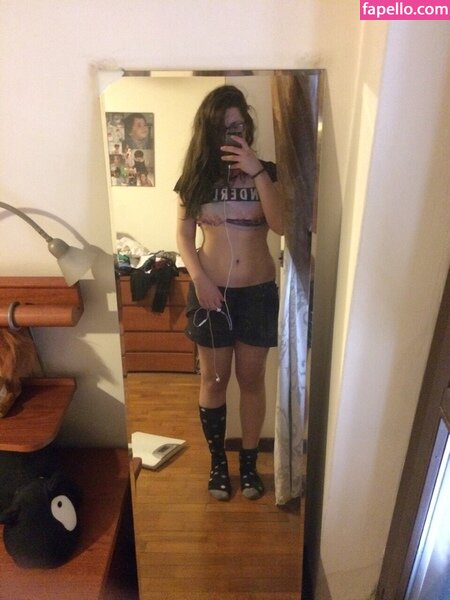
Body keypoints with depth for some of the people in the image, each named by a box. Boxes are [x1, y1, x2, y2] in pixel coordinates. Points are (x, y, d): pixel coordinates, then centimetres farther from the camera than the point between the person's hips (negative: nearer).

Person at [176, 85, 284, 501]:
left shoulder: (266, 171, 1)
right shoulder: (197, 175, 1)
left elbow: (280, 225, -14)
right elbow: (184, 235, 0)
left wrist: (257, 172, -21)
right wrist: (199, 278, -14)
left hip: (258, 291, 1)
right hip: (211, 290, 0)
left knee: (252, 379, 12)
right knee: (214, 380, 11)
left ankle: (249, 461, 33)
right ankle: (218, 460, 33)